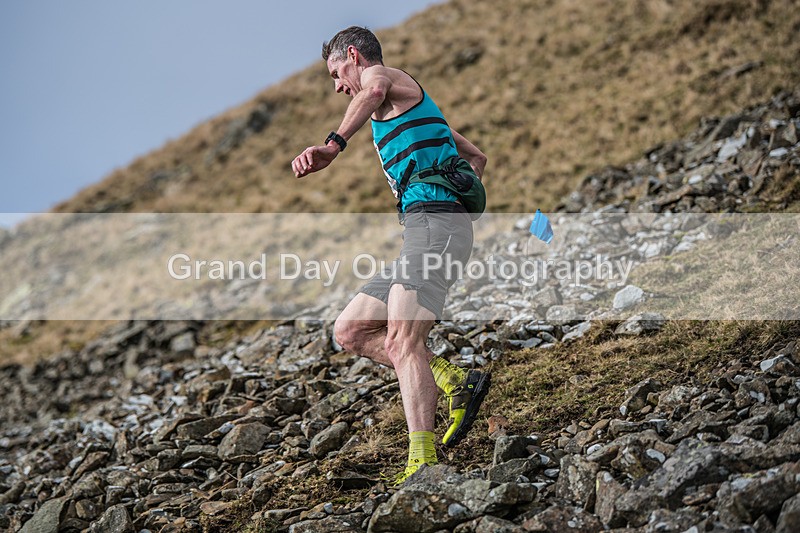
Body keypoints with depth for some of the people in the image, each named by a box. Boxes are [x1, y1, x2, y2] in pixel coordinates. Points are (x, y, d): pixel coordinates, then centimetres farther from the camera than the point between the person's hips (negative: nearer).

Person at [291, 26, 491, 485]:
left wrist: (332, 146, -35)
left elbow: (374, 91, -23)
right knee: (349, 331, 8)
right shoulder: (414, 104, 34)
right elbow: (477, 157, 40)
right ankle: (453, 381, 0)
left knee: (401, 340, -23)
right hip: (426, 232, 10)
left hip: (432, 223, -10)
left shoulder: (383, 74, 6)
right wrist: (459, 200, 29)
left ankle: (422, 464, -31)